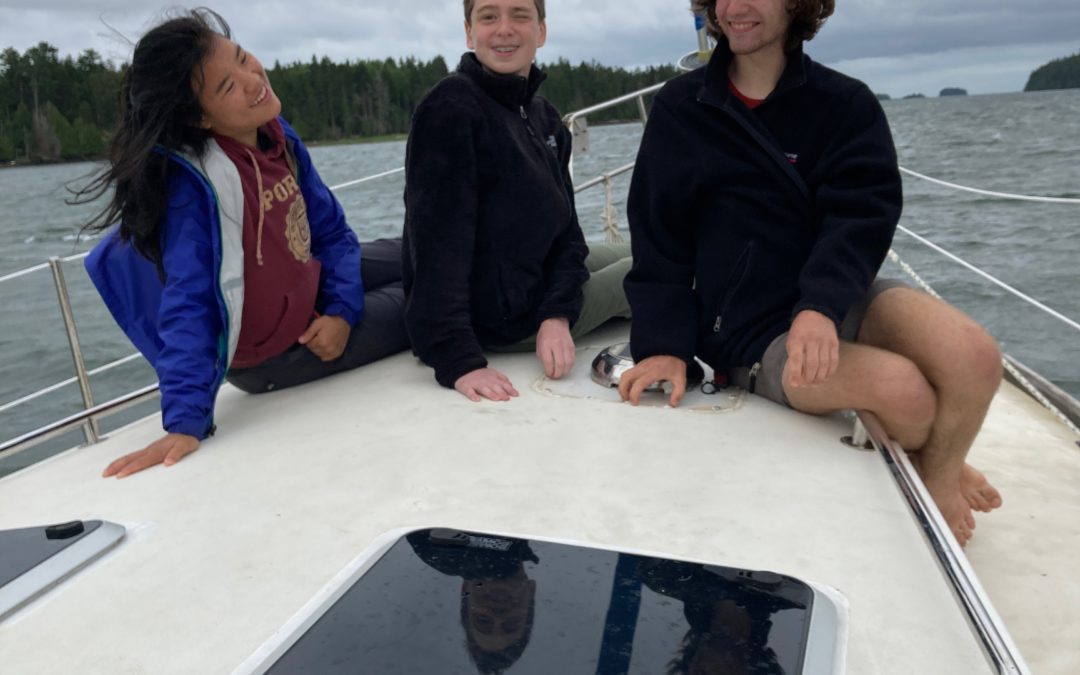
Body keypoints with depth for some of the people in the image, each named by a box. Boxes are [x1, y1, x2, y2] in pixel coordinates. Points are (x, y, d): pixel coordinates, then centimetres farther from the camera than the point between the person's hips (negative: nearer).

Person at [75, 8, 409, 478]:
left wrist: (342, 312, -15)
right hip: (275, 353, -7)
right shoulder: (193, 182, -31)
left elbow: (331, 231, -2)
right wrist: (185, 423, -42)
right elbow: (188, 304, -36)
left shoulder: (276, 134, -9)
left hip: (311, 291, 7)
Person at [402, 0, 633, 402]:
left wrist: (558, 313, -15)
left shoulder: (544, 117, 6)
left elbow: (563, 227, 1)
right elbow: (439, 242, -28)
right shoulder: (450, 108, -19)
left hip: (536, 277, 8)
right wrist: (458, 359, -35)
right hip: (499, 314, -8)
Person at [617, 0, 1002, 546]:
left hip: (844, 298, 2)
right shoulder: (679, 109, 2)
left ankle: (936, 484, 6)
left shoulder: (847, 104, 2)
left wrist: (822, 305, -31)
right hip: (750, 330, -2)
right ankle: (939, 467, 13)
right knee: (904, 390, -25)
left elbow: (862, 217, -13)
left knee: (974, 356, -25)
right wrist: (664, 345, -11)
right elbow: (659, 239, -1)